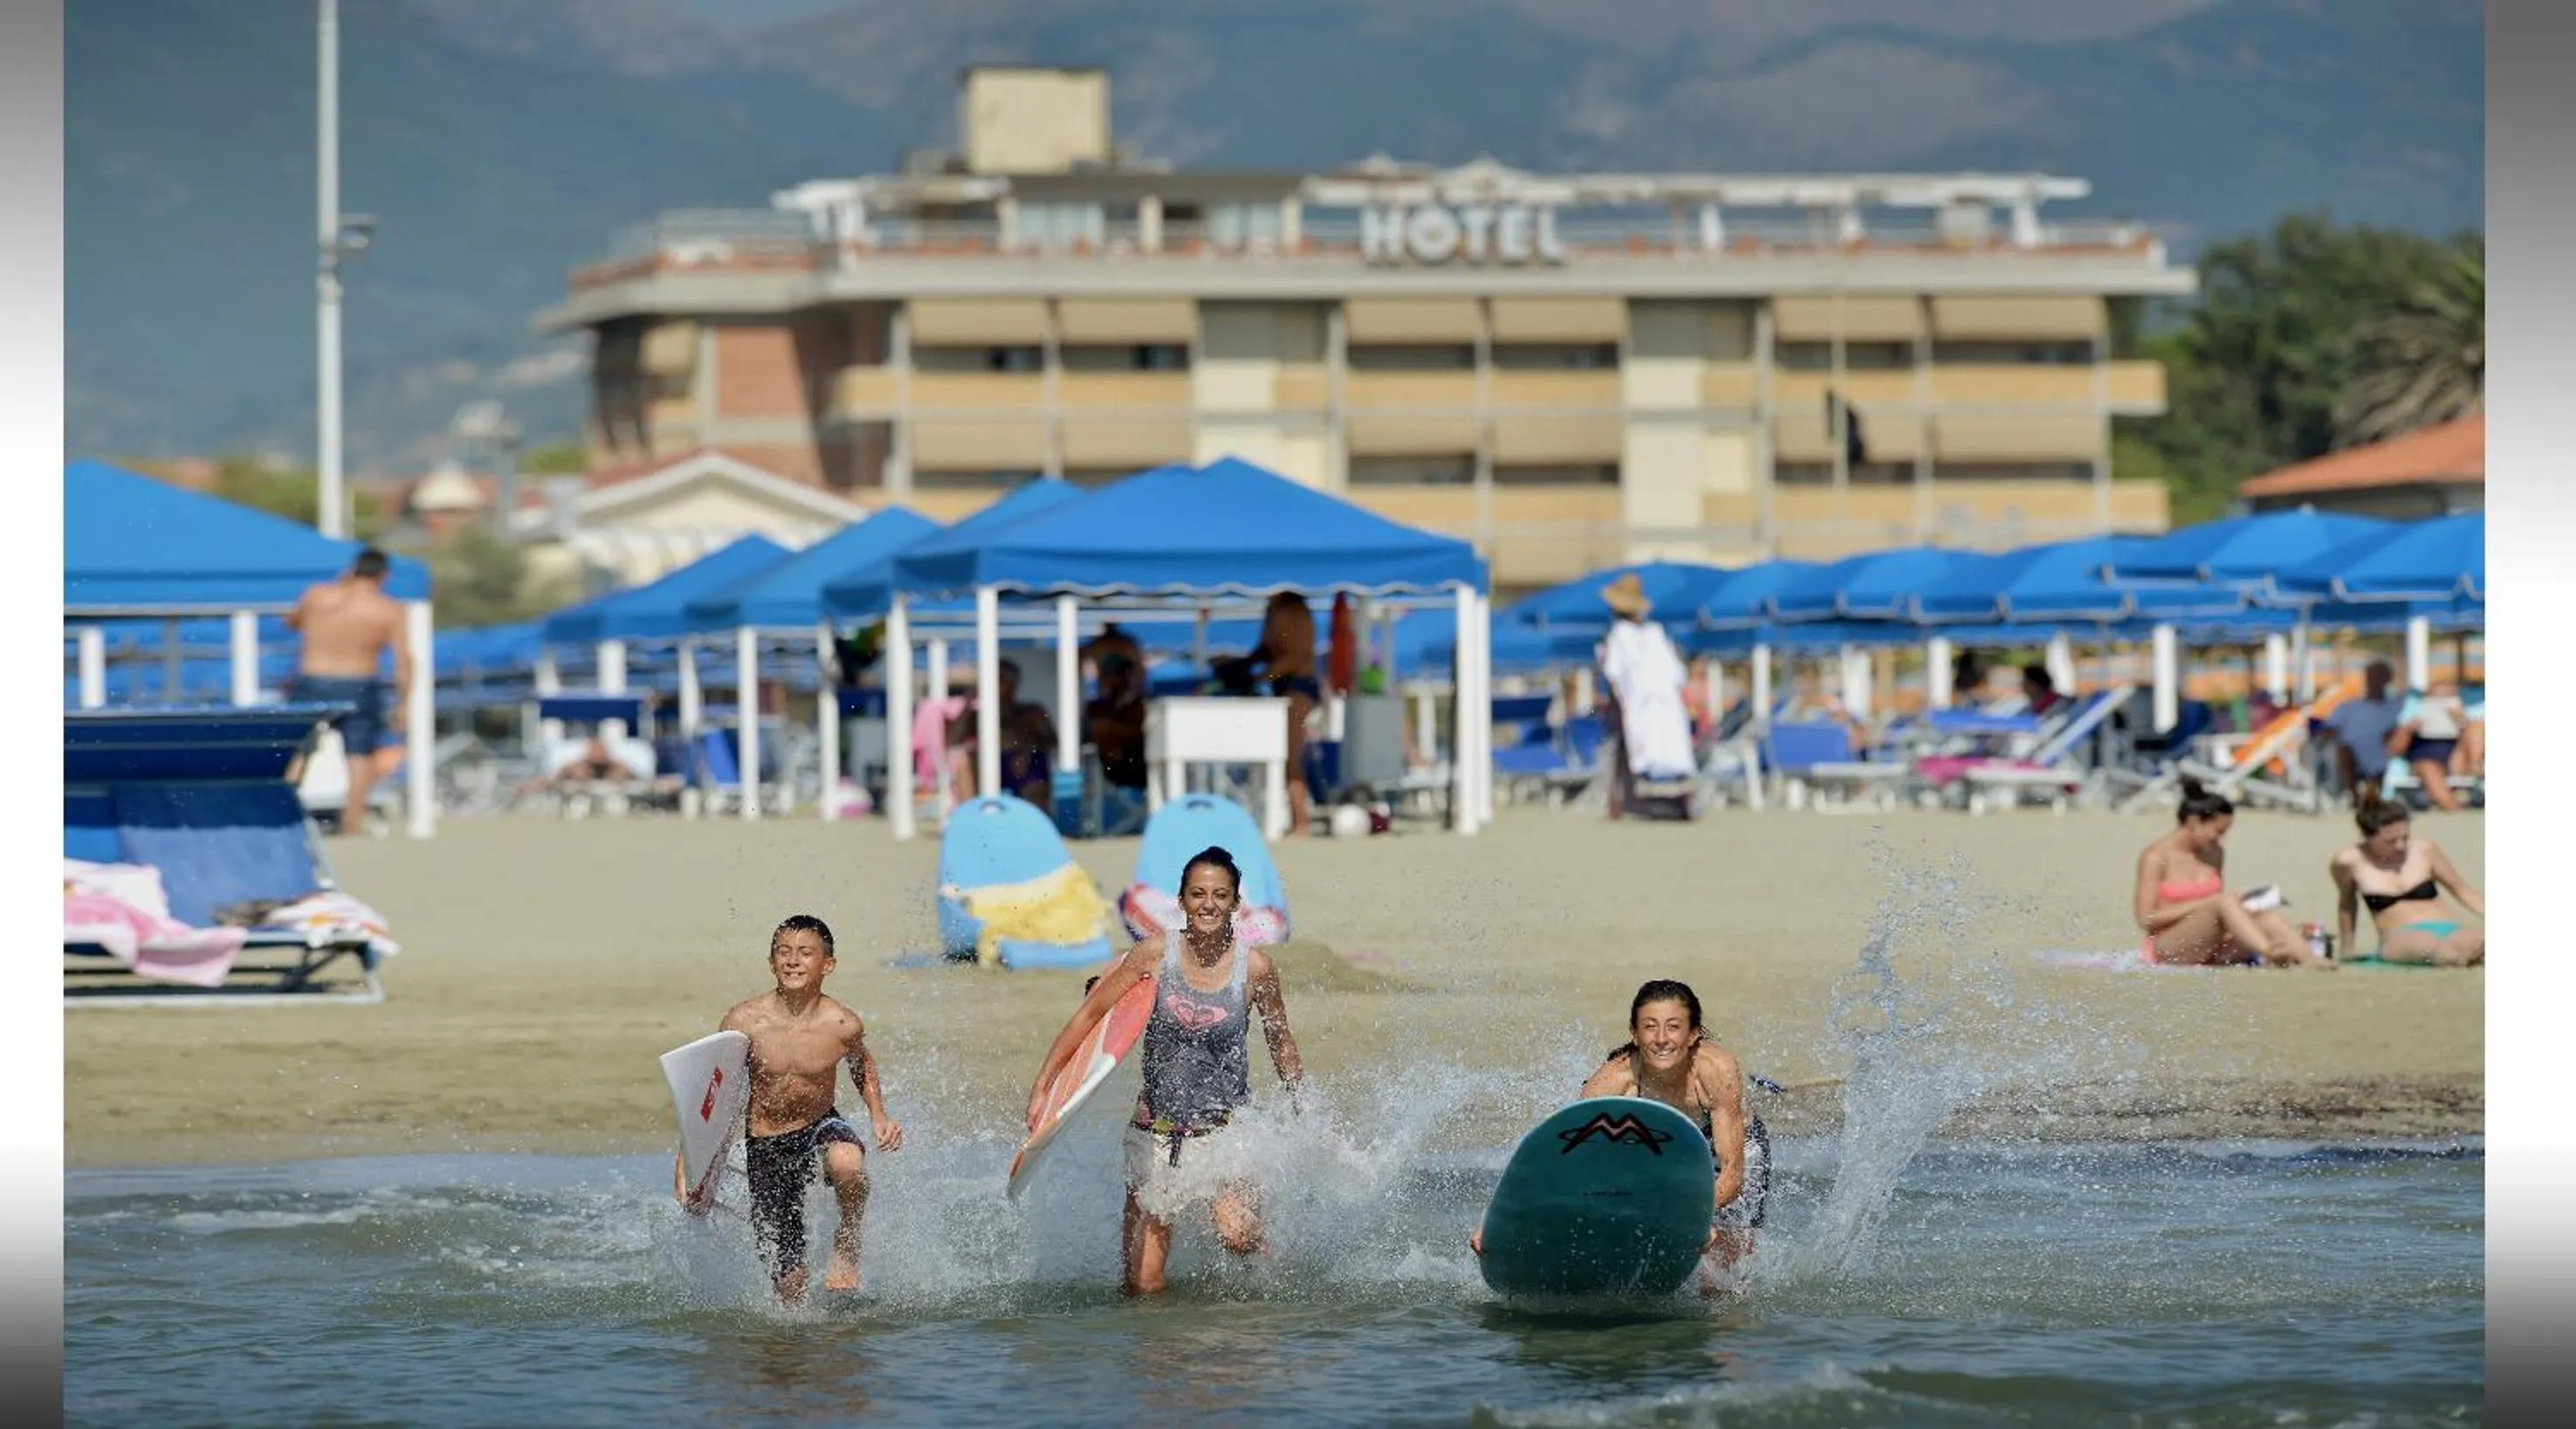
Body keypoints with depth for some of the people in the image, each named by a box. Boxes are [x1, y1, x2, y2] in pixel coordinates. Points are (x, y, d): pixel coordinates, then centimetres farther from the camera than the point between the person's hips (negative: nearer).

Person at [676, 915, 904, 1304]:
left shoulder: (843, 1025, -14)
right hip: (765, 1148, 0)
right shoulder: (745, 1022, -16)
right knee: (790, 1288, -3)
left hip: (821, 1127, 0)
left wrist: (878, 1116, -1)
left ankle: (847, 1242, -10)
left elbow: (861, 1064, 12)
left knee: (846, 1161, -39)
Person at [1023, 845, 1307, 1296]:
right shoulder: (1154, 955, -7)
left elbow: (1281, 1042, 9)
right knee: (1144, 1289, 0)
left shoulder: (1256, 968, -7)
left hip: (1223, 1128, -1)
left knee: (1238, 1237, -29)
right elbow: (1089, 1016, 1)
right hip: (1156, 1132, 1)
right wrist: (1042, 1087, -2)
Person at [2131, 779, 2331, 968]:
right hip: (2168, 952, -6)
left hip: (2209, 954, 6)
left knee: (2265, 916, -18)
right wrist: (2207, 903, -16)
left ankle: (2308, 959, -42)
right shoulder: (2157, 857, -5)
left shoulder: (2215, 853, 15)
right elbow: (2146, 920, -11)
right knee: (2224, 902, -31)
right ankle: (2270, 953, -52)